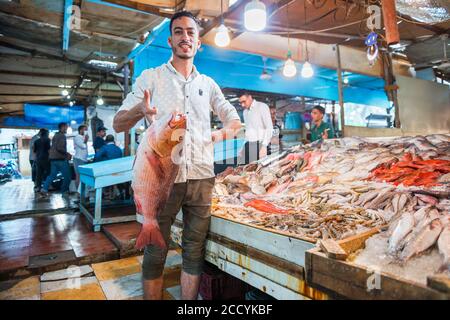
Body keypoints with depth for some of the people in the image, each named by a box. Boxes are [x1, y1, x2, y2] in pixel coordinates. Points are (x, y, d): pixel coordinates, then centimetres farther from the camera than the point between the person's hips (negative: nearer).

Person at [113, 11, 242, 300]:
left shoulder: (208, 84, 14)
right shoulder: (151, 77, 5)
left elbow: (235, 122, 19)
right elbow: (118, 124, 0)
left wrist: (220, 134, -4)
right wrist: (140, 109, -23)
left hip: (201, 177, 3)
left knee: (195, 251, 10)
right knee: (155, 251, 5)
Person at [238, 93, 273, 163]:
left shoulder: (262, 107, -2)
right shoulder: (245, 111, 19)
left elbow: (269, 128, -7)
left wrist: (264, 145, -17)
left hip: (258, 144, -6)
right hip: (247, 145, 6)